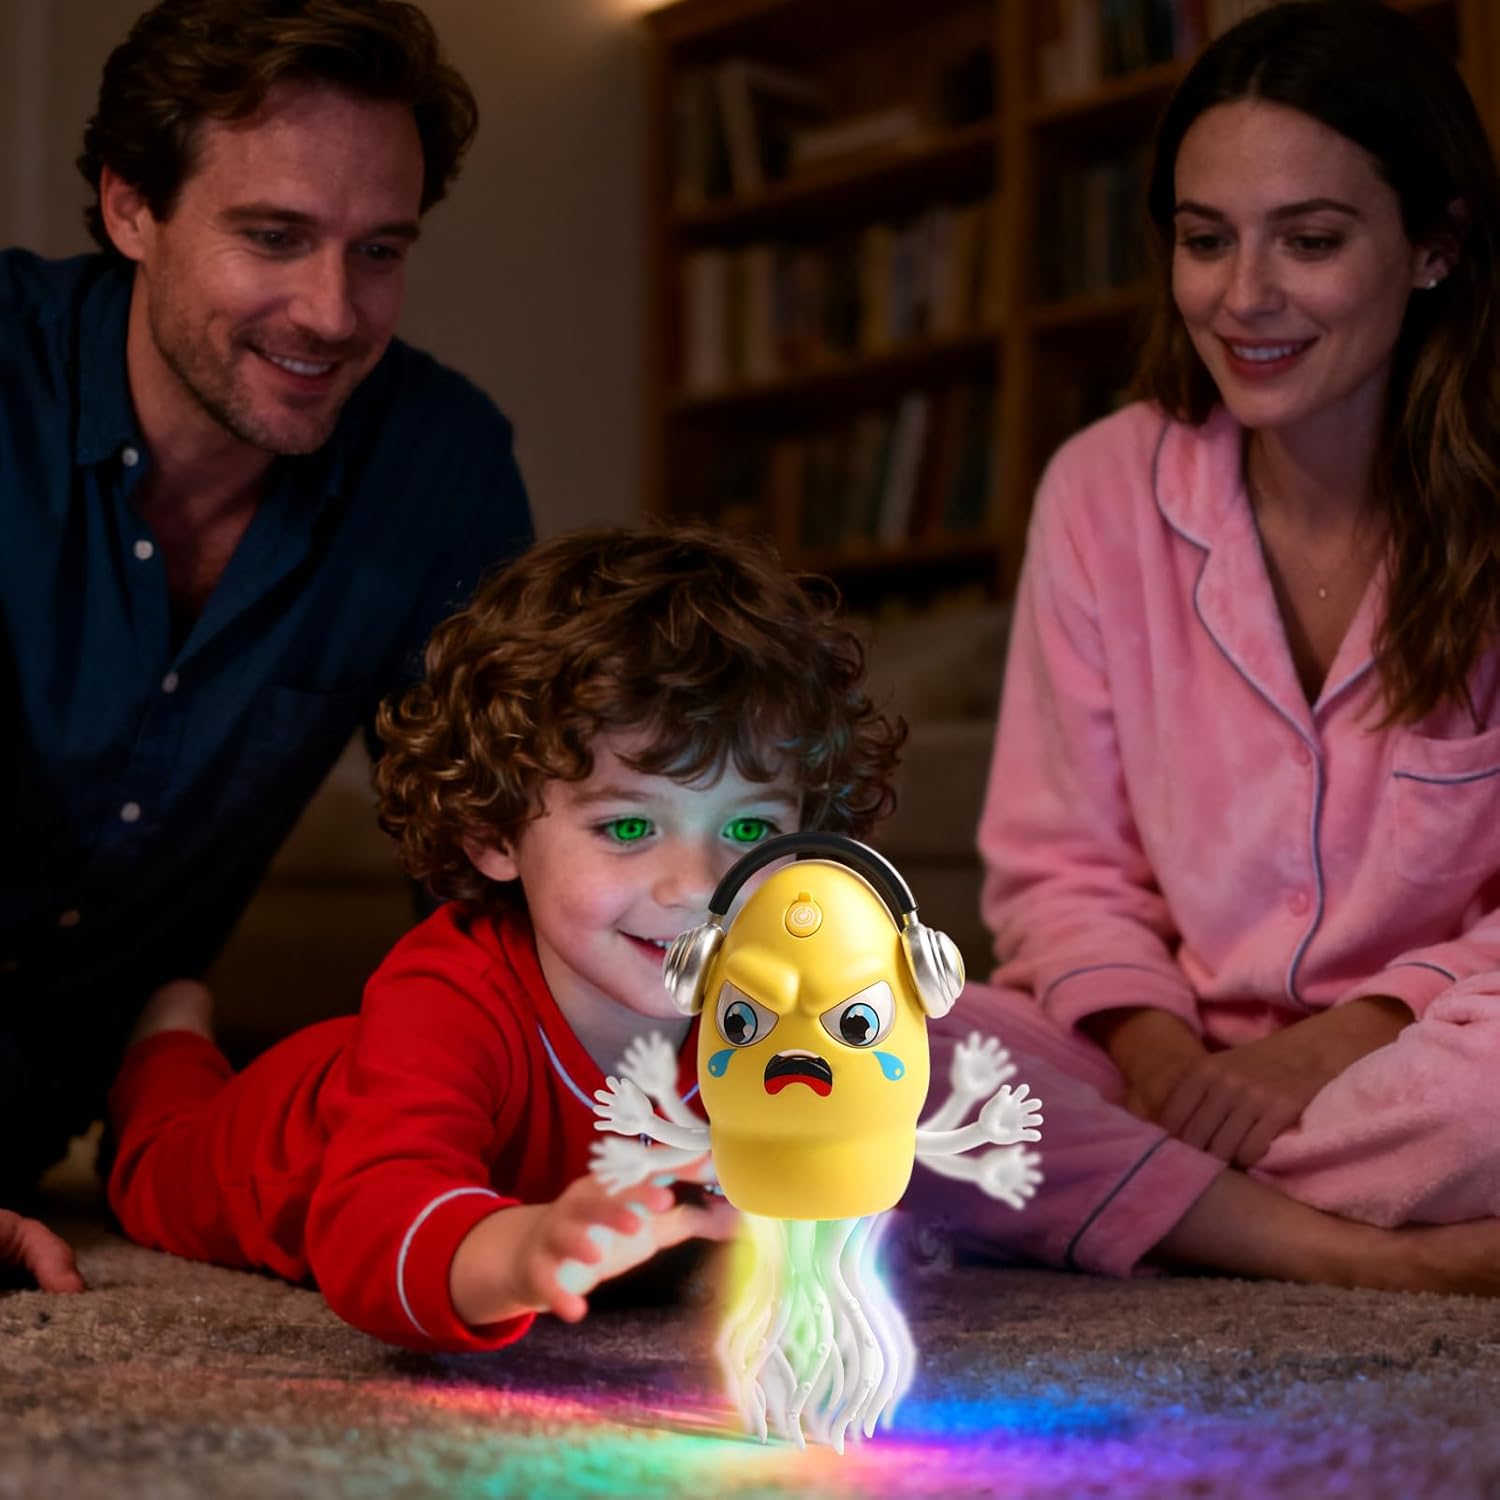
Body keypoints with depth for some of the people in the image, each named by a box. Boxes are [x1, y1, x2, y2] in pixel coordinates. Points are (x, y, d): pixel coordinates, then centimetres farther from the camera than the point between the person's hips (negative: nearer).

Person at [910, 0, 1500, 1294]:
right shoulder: (1105, 490, 4)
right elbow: (1062, 864, 6)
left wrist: (1337, 1043, -20)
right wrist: (1149, 1038, -13)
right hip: (1181, 1064, 3)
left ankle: (1115, 1204, -17)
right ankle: (1393, 1265, -22)